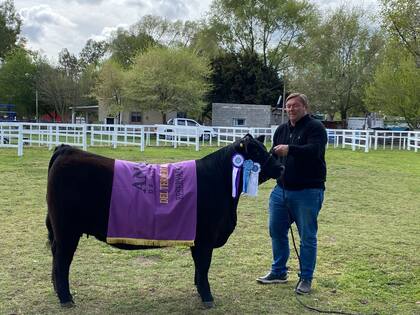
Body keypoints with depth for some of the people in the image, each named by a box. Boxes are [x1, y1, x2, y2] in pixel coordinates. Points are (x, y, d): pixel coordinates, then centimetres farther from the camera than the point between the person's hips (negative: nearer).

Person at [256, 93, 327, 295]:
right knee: (276, 231, 12)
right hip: (281, 189, 7)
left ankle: (306, 279, 14)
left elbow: (314, 150, -25)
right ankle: (278, 272, 27)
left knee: (307, 236, 2)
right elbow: (273, 156, 18)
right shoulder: (281, 130, 14)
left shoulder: (315, 127, -7)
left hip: (307, 192, -7)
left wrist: (290, 149, -39)